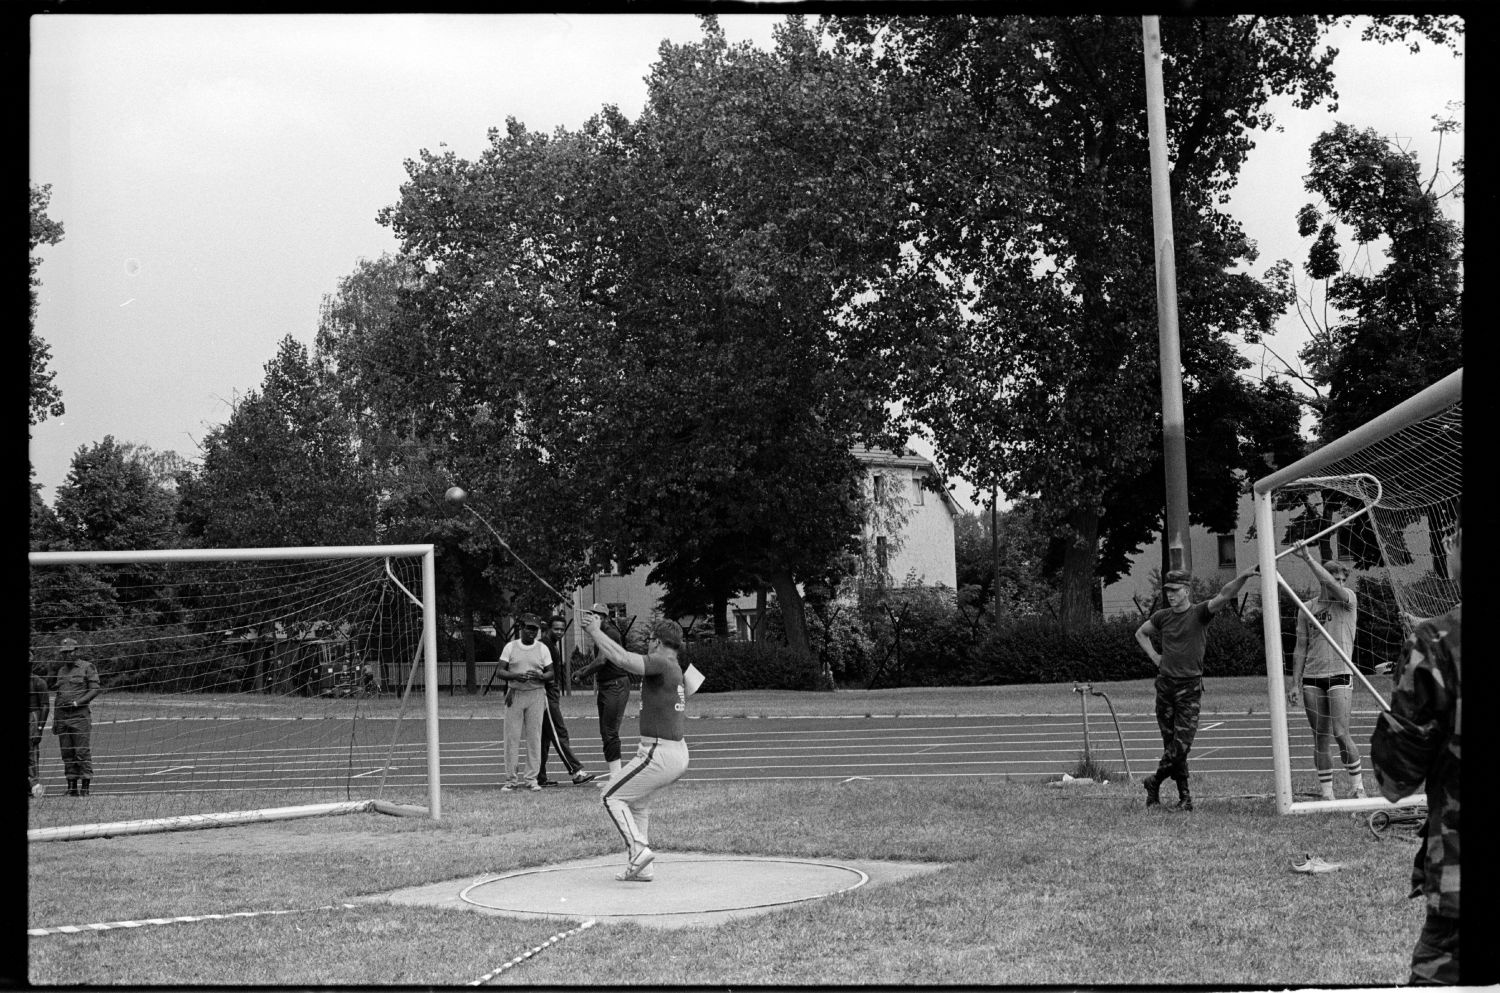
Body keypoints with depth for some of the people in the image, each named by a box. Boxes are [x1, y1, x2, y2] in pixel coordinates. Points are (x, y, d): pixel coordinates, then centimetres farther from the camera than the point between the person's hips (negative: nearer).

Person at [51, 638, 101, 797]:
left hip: (80, 714, -5)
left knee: (82, 751, -9)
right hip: (62, 716, 6)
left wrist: (77, 702, -15)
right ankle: (72, 787, 7)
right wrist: (54, 721, 16)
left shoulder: (87, 667, 2)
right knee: (66, 753, 4)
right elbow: (57, 696, 21)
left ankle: (85, 787, -7)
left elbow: (95, 689, -4)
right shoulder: (60, 670, 19)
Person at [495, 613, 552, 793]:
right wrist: (516, 676, -19)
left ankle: (531, 778, 7)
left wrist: (540, 676, -15)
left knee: (534, 737, 1)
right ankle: (511, 779, 5)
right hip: (515, 694, -1)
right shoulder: (510, 647, 4)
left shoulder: (542, 648, 7)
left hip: (536, 695, 1)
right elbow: (500, 672, 1)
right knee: (512, 737, -1)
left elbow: (550, 672, 8)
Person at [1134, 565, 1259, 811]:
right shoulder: (1162, 617, 8)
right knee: (1170, 743, 4)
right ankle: (1184, 795, 14)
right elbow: (1140, 633, 26)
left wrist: (1243, 577, -35)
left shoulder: (1200, 613, -3)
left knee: (1181, 744, -9)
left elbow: (1224, 595, -20)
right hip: (1165, 684, 4)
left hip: (1190, 686, -4)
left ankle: (1154, 782, 11)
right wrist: (1154, 656, 12)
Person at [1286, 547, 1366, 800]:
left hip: (1339, 676, -3)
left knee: (1341, 734, -12)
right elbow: (1300, 648, 11)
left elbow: (1330, 584, -20)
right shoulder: (1306, 608, 10)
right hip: (1312, 679, 3)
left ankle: (1359, 788, 2)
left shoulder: (1348, 600, 2)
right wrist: (1295, 683, 6)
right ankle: (1327, 794, 8)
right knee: (1320, 739, 4)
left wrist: (1308, 558, -20)